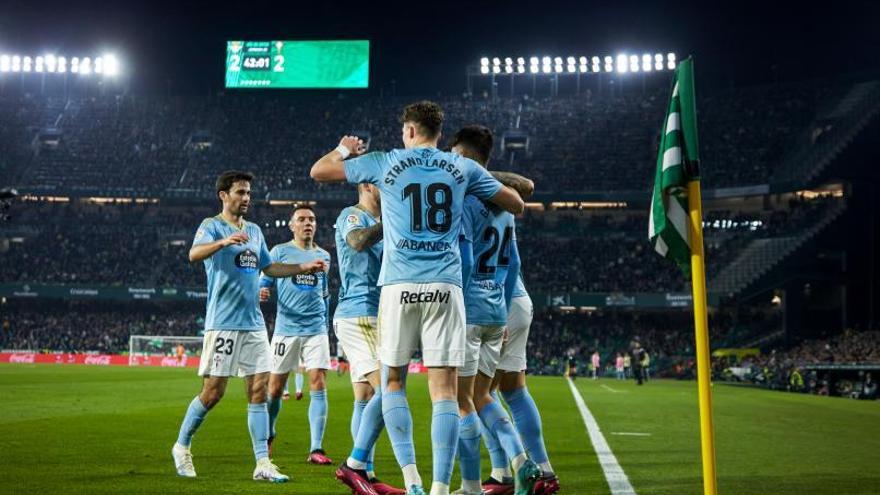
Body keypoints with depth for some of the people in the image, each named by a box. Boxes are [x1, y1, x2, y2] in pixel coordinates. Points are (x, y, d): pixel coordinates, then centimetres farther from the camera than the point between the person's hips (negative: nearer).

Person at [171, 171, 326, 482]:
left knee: (259, 390, 0)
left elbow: (269, 267, 29)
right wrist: (223, 241, -42)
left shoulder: (254, 231, 18)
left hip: (254, 323, 6)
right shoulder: (212, 226, -3)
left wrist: (303, 268, 18)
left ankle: (262, 463, 0)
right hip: (223, 323, -6)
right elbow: (194, 254, -23)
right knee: (213, 392, -4)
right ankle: (182, 446, 17)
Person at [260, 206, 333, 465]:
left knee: (318, 385, -10)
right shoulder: (280, 251, 3)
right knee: (275, 387, 4)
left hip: (316, 330, 2)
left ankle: (316, 449, -11)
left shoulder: (323, 256, 13)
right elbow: (264, 281, 2)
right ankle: (268, 434, 30)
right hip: (286, 329, -2)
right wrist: (261, 291, -21)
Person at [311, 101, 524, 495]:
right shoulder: (463, 168, 10)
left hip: (400, 285, -1)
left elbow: (318, 171, 14)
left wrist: (344, 149, 34)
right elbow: (517, 205, 19)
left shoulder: (384, 163, 5)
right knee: (445, 390, 0)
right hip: (446, 286, 1)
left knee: (392, 381, 13)